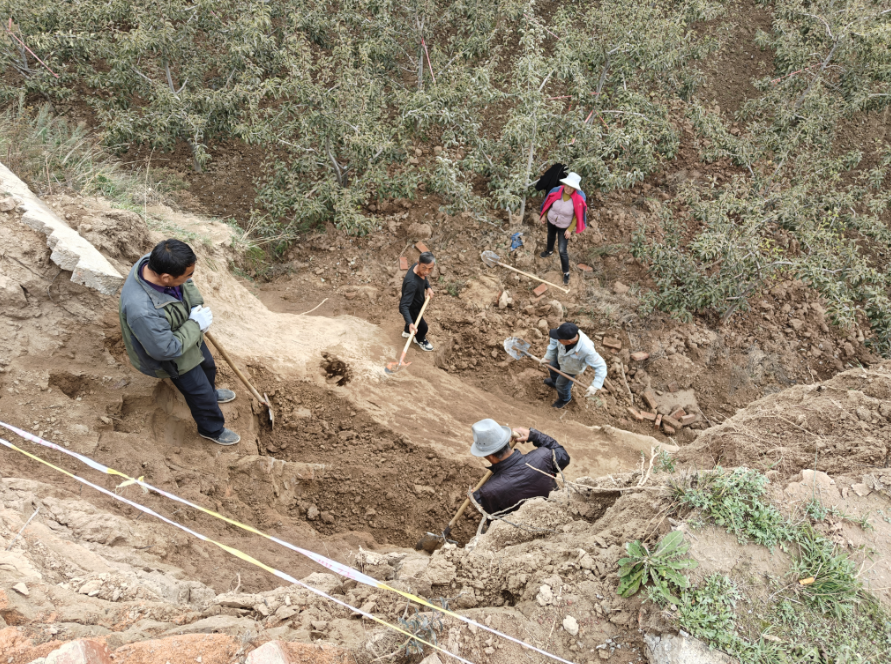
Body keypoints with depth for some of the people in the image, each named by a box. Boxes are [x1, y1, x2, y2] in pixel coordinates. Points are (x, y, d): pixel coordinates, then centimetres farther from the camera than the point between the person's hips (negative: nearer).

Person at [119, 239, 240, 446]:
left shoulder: (154, 262, -27)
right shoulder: (143, 312, -48)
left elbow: (187, 285, -3)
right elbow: (166, 350, -34)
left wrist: (198, 306, -14)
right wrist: (195, 324, -28)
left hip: (187, 331, 7)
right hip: (171, 356, -7)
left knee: (208, 366, 32)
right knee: (199, 392, 15)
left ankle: (210, 394, 65)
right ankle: (212, 430, 44)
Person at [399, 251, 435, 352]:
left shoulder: (419, 267, -23)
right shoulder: (412, 283, -47)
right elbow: (404, 305, -45)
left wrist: (428, 287, -12)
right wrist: (410, 324, -54)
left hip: (417, 303, 8)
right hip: (411, 308, -8)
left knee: (416, 318, 36)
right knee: (422, 326, 18)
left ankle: (407, 332, 67)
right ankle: (420, 341, 52)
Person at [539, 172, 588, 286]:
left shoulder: (579, 199, -32)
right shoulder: (556, 191, -25)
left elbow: (578, 216, -19)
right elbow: (548, 204, -5)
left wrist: (570, 229, -17)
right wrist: (544, 215, 4)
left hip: (564, 227, -4)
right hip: (551, 221, 4)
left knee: (562, 250, -4)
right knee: (551, 236, 34)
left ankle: (566, 272, 17)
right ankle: (549, 251, 67)